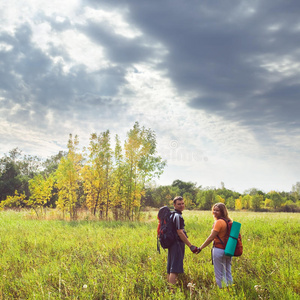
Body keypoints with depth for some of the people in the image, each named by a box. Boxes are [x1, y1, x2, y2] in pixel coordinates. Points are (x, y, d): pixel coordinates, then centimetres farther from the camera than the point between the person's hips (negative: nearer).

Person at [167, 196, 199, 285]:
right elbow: (180, 232, -20)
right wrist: (191, 246, -18)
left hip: (172, 243, 10)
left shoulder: (172, 215, 16)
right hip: (177, 244, -10)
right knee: (175, 270, -11)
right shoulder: (178, 216, -15)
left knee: (170, 269, 14)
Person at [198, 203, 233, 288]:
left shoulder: (219, 222, -16)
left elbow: (211, 238, -17)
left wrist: (200, 248, -11)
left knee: (219, 275, 1)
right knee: (228, 273, 16)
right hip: (228, 251, 9)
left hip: (219, 250, -9)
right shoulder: (228, 221, 9)